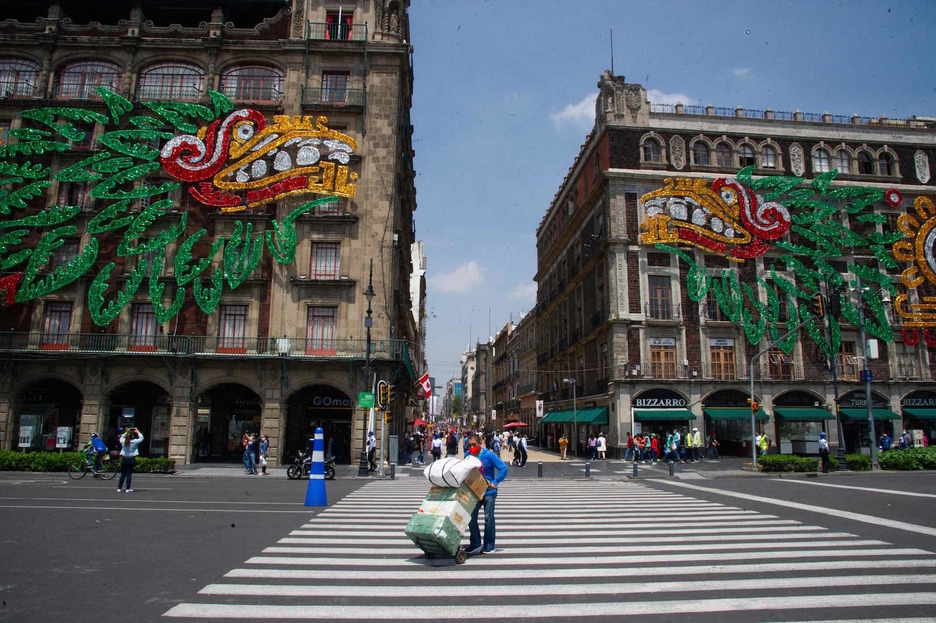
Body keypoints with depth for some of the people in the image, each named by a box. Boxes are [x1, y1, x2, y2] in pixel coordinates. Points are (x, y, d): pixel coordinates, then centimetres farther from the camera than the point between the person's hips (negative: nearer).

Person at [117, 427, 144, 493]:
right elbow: (141, 438, 2)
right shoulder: (134, 442, -11)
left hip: (124, 458, 3)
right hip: (131, 459, -3)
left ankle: (119, 488, 15)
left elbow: (121, 437, 19)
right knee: (129, 474, 1)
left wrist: (126, 432, 23)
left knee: (122, 474, 12)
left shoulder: (123, 441, -3)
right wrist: (138, 432, 12)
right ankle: (127, 489, 2)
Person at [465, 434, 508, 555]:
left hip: (488, 492, -4)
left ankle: (489, 546, 13)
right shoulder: (468, 455, 1)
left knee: (488, 518, 2)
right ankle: (475, 544, 12)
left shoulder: (488, 455, -13)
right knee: (471, 517, 2)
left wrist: (495, 482, -19)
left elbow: (503, 468, -14)